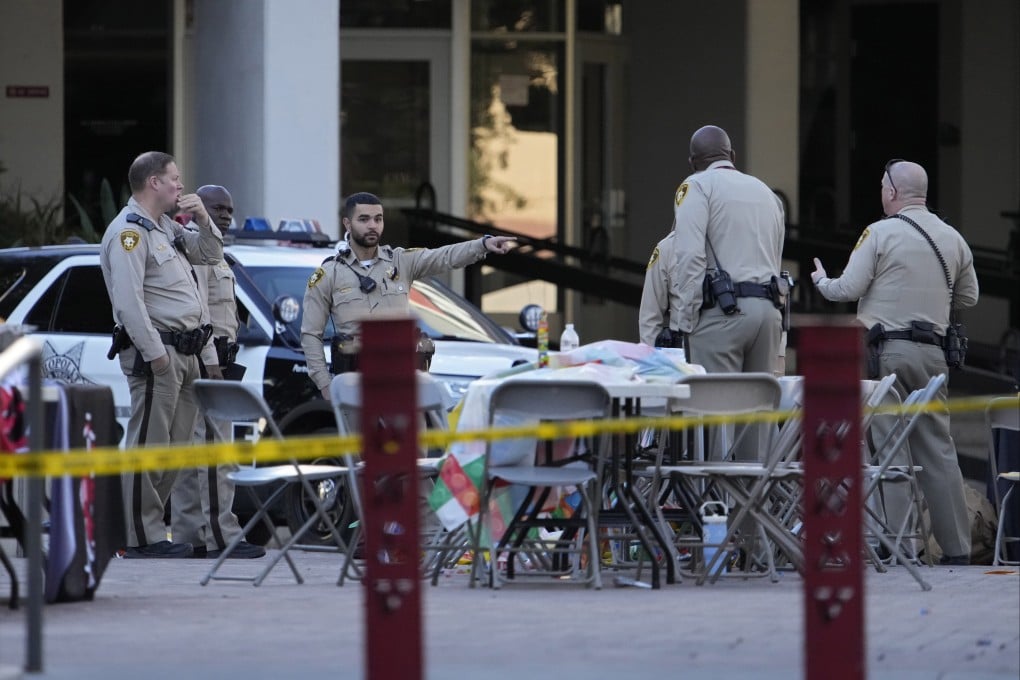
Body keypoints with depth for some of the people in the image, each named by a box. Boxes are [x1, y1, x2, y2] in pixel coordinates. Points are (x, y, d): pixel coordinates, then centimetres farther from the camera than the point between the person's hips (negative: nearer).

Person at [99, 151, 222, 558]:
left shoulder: (165, 228, 19)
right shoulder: (128, 232, -12)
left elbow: (210, 254, 30)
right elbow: (128, 298, -20)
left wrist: (202, 219, 11)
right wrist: (154, 352, -23)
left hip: (186, 355, 10)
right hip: (155, 351, -10)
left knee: (174, 447, 11)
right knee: (149, 444, -9)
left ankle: (151, 529, 16)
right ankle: (143, 537, -8)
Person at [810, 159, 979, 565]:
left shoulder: (881, 233, -7)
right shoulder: (953, 239, 9)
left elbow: (848, 289, -7)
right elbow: (969, 297, 18)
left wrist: (821, 281, 14)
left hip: (887, 350, -5)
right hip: (933, 352, 5)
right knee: (938, 448, 8)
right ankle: (956, 545, 7)